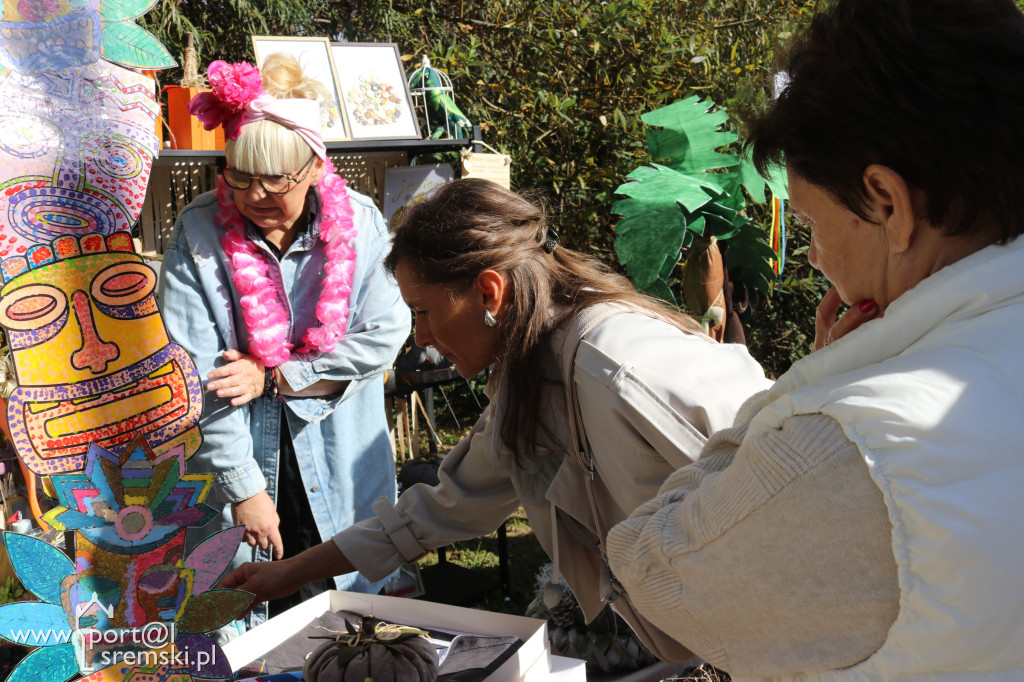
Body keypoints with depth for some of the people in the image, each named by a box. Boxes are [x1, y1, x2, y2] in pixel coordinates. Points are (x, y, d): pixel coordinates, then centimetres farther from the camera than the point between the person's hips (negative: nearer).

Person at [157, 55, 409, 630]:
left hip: (342, 471, 1)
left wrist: (275, 377, -14)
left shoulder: (359, 223, -8)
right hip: (240, 465, -1)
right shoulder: (199, 233, -11)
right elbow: (194, 377, -14)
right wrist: (243, 487, -15)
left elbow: (384, 336, -12)